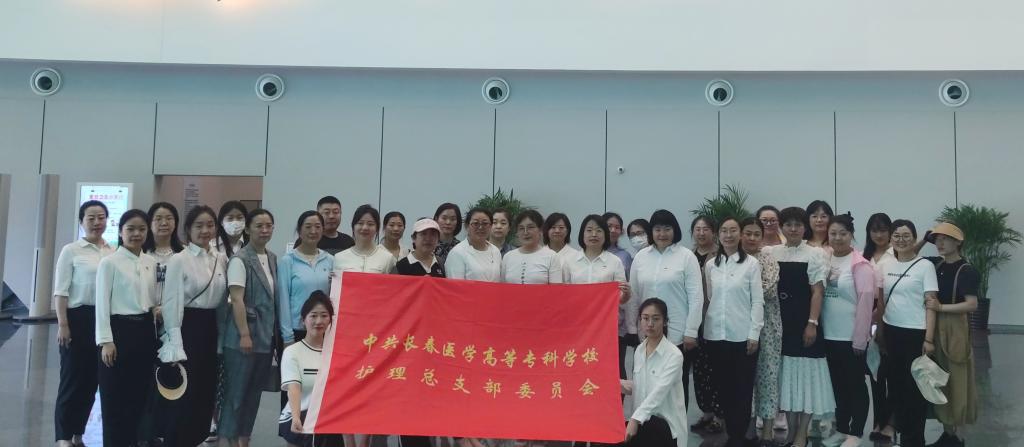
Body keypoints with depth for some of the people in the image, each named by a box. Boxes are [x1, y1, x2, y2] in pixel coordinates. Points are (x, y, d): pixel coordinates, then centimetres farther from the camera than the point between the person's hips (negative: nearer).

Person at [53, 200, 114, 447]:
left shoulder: (114, 252, 7)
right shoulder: (71, 250, -3)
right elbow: (60, 290, -5)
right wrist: (62, 324, -11)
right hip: (79, 318, -4)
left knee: (92, 378, 11)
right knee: (73, 377, 0)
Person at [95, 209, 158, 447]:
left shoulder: (151, 263, 9)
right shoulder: (109, 262, -7)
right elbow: (102, 303, -10)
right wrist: (106, 341, -13)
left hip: (145, 330, 6)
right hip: (119, 329, -6)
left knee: (140, 390, 10)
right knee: (115, 393, 1)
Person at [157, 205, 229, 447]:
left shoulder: (222, 260, 8)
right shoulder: (179, 260, -7)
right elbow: (172, 303, -10)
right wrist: (174, 345, -15)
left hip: (212, 329, 5)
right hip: (188, 327, -5)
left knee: (206, 391, 11)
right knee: (184, 393, -1)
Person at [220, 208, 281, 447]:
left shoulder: (273, 259, 9)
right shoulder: (240, 259, -10)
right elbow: (237, 299, -15)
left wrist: (277, 333, 12)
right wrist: (244, 334, -19)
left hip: (267, 335, 7)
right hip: (244, 335, -7)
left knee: (255, 390, 13)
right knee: (236, 390, 2)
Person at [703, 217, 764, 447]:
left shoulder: (751, 264, -3)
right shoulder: (710, 265, 7)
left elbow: (758, 301, -4)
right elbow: (707, 299, 9)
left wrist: (754, 334, -9)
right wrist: (704, 329, 5)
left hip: (742, 335, -3)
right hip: (715, 335, 3)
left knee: (743, 388, 3)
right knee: (723, 386, 8)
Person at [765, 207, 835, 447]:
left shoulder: (815, 254, -3)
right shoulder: (771, 253, 6)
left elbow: (817, 292, -7)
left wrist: (812, 323, -13)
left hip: (804, 321, -3)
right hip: (780, 322, 3)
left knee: (806, 372, 1)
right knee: (785, 372, 9)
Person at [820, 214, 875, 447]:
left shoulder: (860, 265, -11)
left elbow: (865, 302, -13)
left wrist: (860, 339, -14)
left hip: (851, 337, -5)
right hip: (829, 335, 6)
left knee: (855, 384, 5)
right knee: (838, 384, 15)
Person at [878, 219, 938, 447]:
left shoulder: (925, 266, -6)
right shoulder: (886, 266, 8)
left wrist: (929, 339, -14)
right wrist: (879, 331, 12)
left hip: (916, 333, -5)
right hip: (891, 332, 5)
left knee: (915, 386, 2)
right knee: (896, 383, 10)